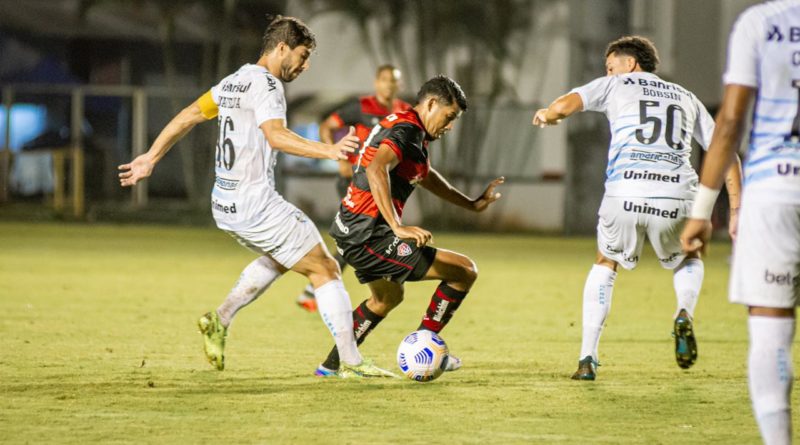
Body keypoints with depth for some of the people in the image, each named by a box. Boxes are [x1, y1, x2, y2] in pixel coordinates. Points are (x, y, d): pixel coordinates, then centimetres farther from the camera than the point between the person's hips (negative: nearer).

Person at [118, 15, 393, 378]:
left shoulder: (233, 82, 14)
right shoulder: (265, 84, -13)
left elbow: (187, 117, 21)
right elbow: (276, 136, -30)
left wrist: (151, 158, 29)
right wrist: (327, 151, -42)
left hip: (225, 205, 9)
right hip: (257, 207, -9)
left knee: (278, 259, 32)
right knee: (325, 270, -2)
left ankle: (220, 321, 22)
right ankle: (351, 362, -4)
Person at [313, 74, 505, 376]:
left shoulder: (400, 125, 18)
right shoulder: (407, 130, -14)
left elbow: (425, 176, 35)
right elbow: (376, 169, -32)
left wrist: (472, 204, 37)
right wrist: (398, 227, -37)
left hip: (348, 232, 11)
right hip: (370, 236, -11)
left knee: (388, 298, 36)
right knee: (465, 270, -7)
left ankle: (332, 364, 39)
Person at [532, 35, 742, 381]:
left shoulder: (616, 85, 17)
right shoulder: (685, 97, 26)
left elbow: (565, 105, 2)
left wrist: (545, 115, 26)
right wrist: (736, 210, 22)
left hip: (625, 194, -2)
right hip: (676, 199, 2)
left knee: (605, 265, 24)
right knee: (688, 261, 32)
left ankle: (587, 359, 13)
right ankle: (684, 315, -1)